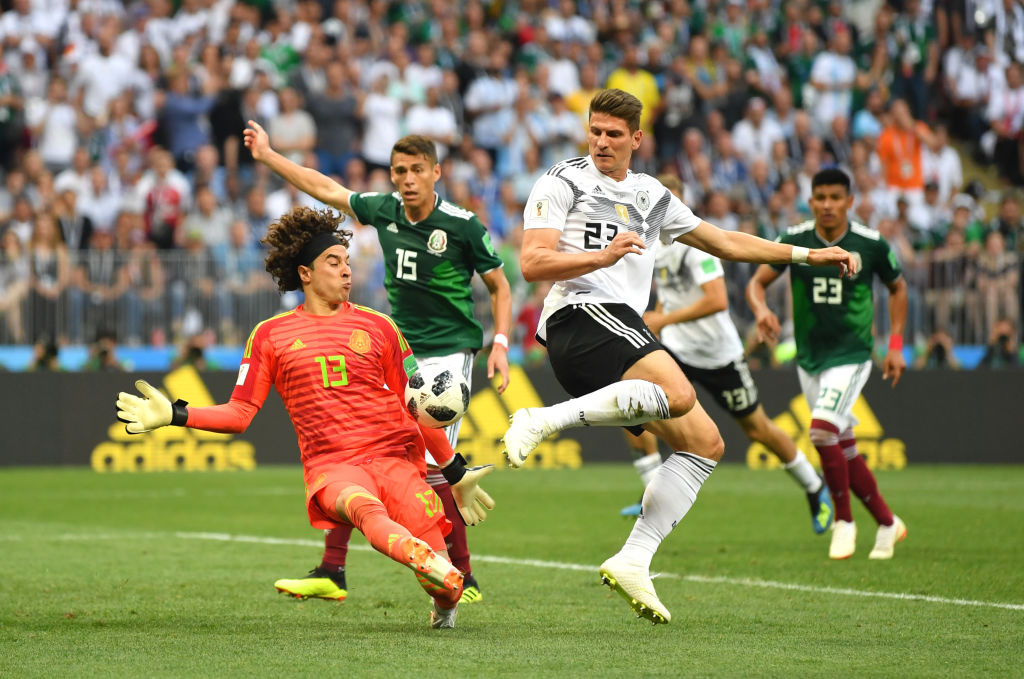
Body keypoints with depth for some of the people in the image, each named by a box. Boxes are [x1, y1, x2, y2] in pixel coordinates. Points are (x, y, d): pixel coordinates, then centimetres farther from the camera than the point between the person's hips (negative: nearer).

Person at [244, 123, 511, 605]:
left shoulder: (462, 225, -11)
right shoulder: (384, 211, 2)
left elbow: (499, 285, 0)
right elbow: (326, 189, 17)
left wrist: (500, 344, -11)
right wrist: (268, 156, 19)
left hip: (448, 352, -6)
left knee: (430, 464, -17)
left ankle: (463, 578, -4)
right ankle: (331, 573, 3)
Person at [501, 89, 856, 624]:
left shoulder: (652, 197, 25)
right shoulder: (563, 183, 4)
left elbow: (725, 242, 32)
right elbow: (531, 264, -6)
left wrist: (807, 255, 28)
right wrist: (602, 257, -20)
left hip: (625, 329, 8)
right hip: (580, 315, -8)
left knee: (705, 443, 1)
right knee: (678, 394, -33)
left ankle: (633, 561, -3)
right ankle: (544, 421, -31)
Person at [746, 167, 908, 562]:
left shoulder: (870, 244, -7)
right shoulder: (794, 241, -4)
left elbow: (897, 288, 9)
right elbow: (757, 282, -1)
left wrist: (895, 345, 4)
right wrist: (761, 310, -24)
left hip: (851, 354, -4)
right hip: (809, 357, 4)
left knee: (822, 429, -23)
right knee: (844, 448, 9)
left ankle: (844, 521, -7)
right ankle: (887, 523, 25)